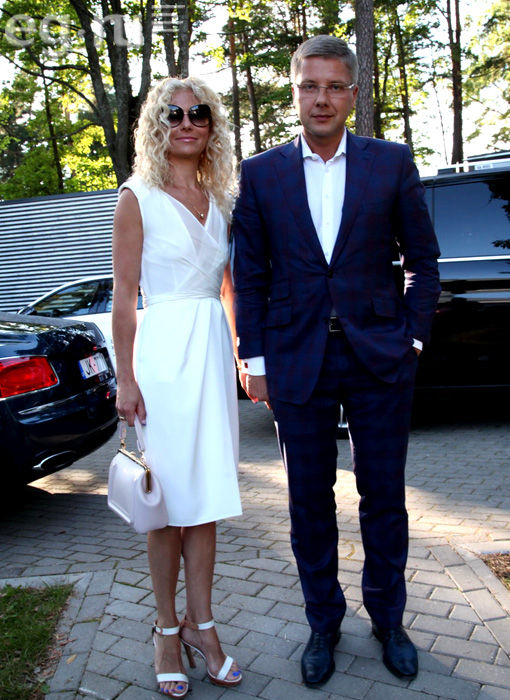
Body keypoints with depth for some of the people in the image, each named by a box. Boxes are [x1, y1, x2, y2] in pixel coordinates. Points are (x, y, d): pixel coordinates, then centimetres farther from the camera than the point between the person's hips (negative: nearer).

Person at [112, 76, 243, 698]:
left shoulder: (219, 201, 14)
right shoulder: (138, 198, -1)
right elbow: (123, 297, -5)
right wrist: (125, 378, -9)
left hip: (213, 350, 5)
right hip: (164, 350, -5)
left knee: (205, 496, 9)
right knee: (168, 498, 3)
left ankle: (200, 623, 23)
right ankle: (167, 628, 21)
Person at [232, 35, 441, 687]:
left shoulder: (393, 163, 3)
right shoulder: (260, 173, 4)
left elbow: (422, 259, 6)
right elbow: (250, 276, 4)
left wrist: (412, 338, -1)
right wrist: (254, 359, 0)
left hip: (381, 359, 0)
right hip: (297, 361, 1)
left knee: (384, 497, 11)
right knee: (309, 501, 11)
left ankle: (388, 619, 34)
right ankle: (323, 622, 32)